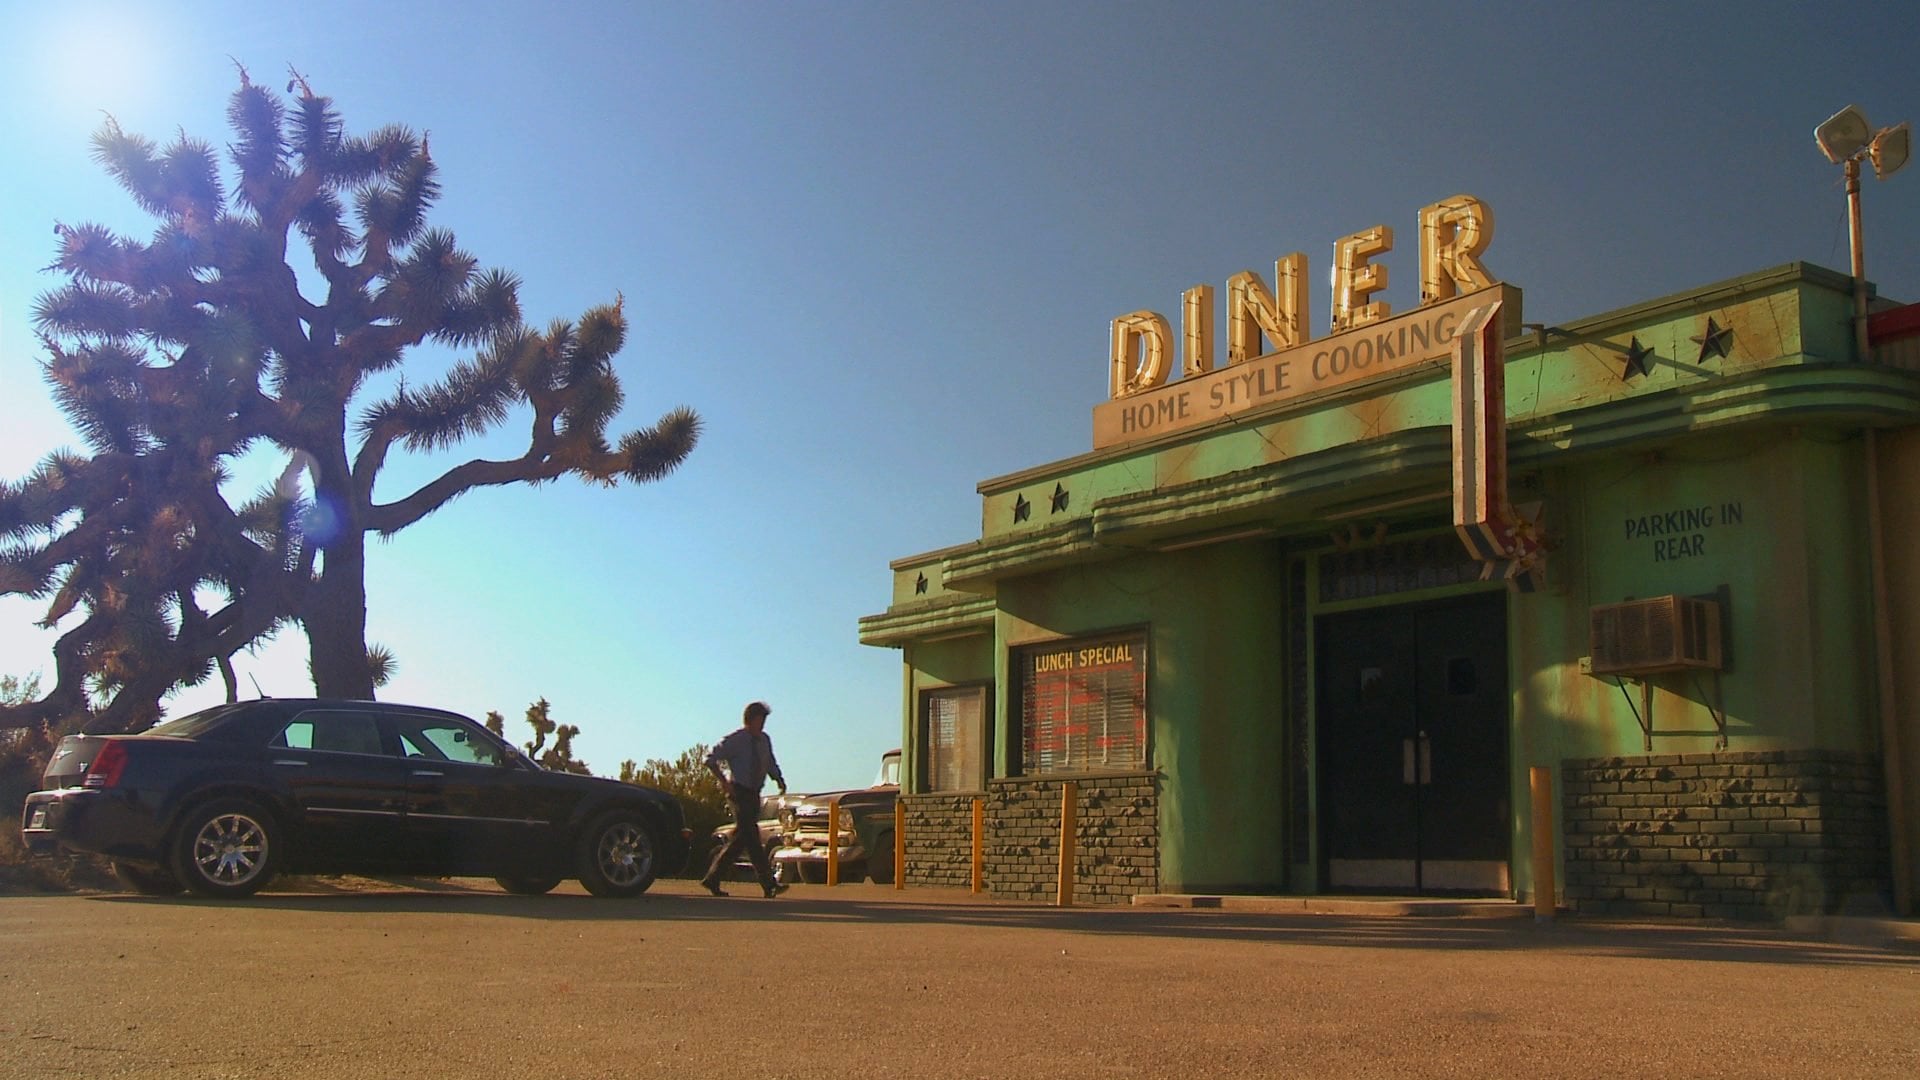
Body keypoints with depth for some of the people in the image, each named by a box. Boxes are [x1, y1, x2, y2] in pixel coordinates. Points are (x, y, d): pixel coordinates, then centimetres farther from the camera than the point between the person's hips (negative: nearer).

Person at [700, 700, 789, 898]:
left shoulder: (764, 740, 10)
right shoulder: (735, 739, -9)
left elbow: (771, 764, 21)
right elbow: (710, 760, -9)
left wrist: (779, 780, 2)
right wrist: (724, 783, -16)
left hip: (754, 793, 8)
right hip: (738, 792, -8)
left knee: (741, 837, 8)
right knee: (751, 836, -13)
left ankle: (712, 879, 19)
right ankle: (769, 884, -18)